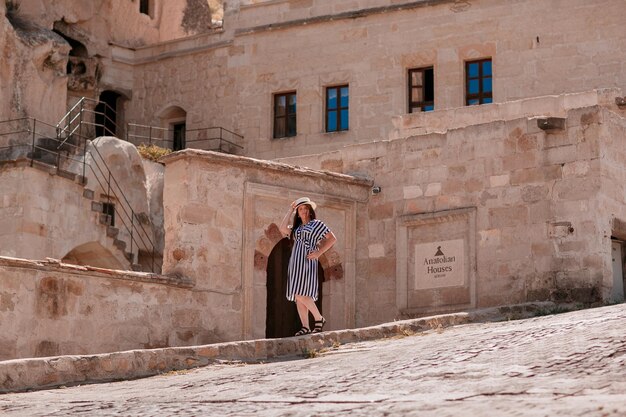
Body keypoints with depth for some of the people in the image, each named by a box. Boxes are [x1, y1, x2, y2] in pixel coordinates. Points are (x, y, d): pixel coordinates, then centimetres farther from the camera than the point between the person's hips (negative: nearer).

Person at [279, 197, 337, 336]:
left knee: (301, 294, -18)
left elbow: (332, 239, 1)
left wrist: (319, 252, -9)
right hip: (295, 263, 7)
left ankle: (319, 319, -5)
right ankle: (305, 327, 1)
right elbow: (283, 228, 4)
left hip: (307, 262, -7)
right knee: (298, 296, 1)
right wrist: (290, 211, 11)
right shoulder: (296, 228, 21)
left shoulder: (317, 224, 4)